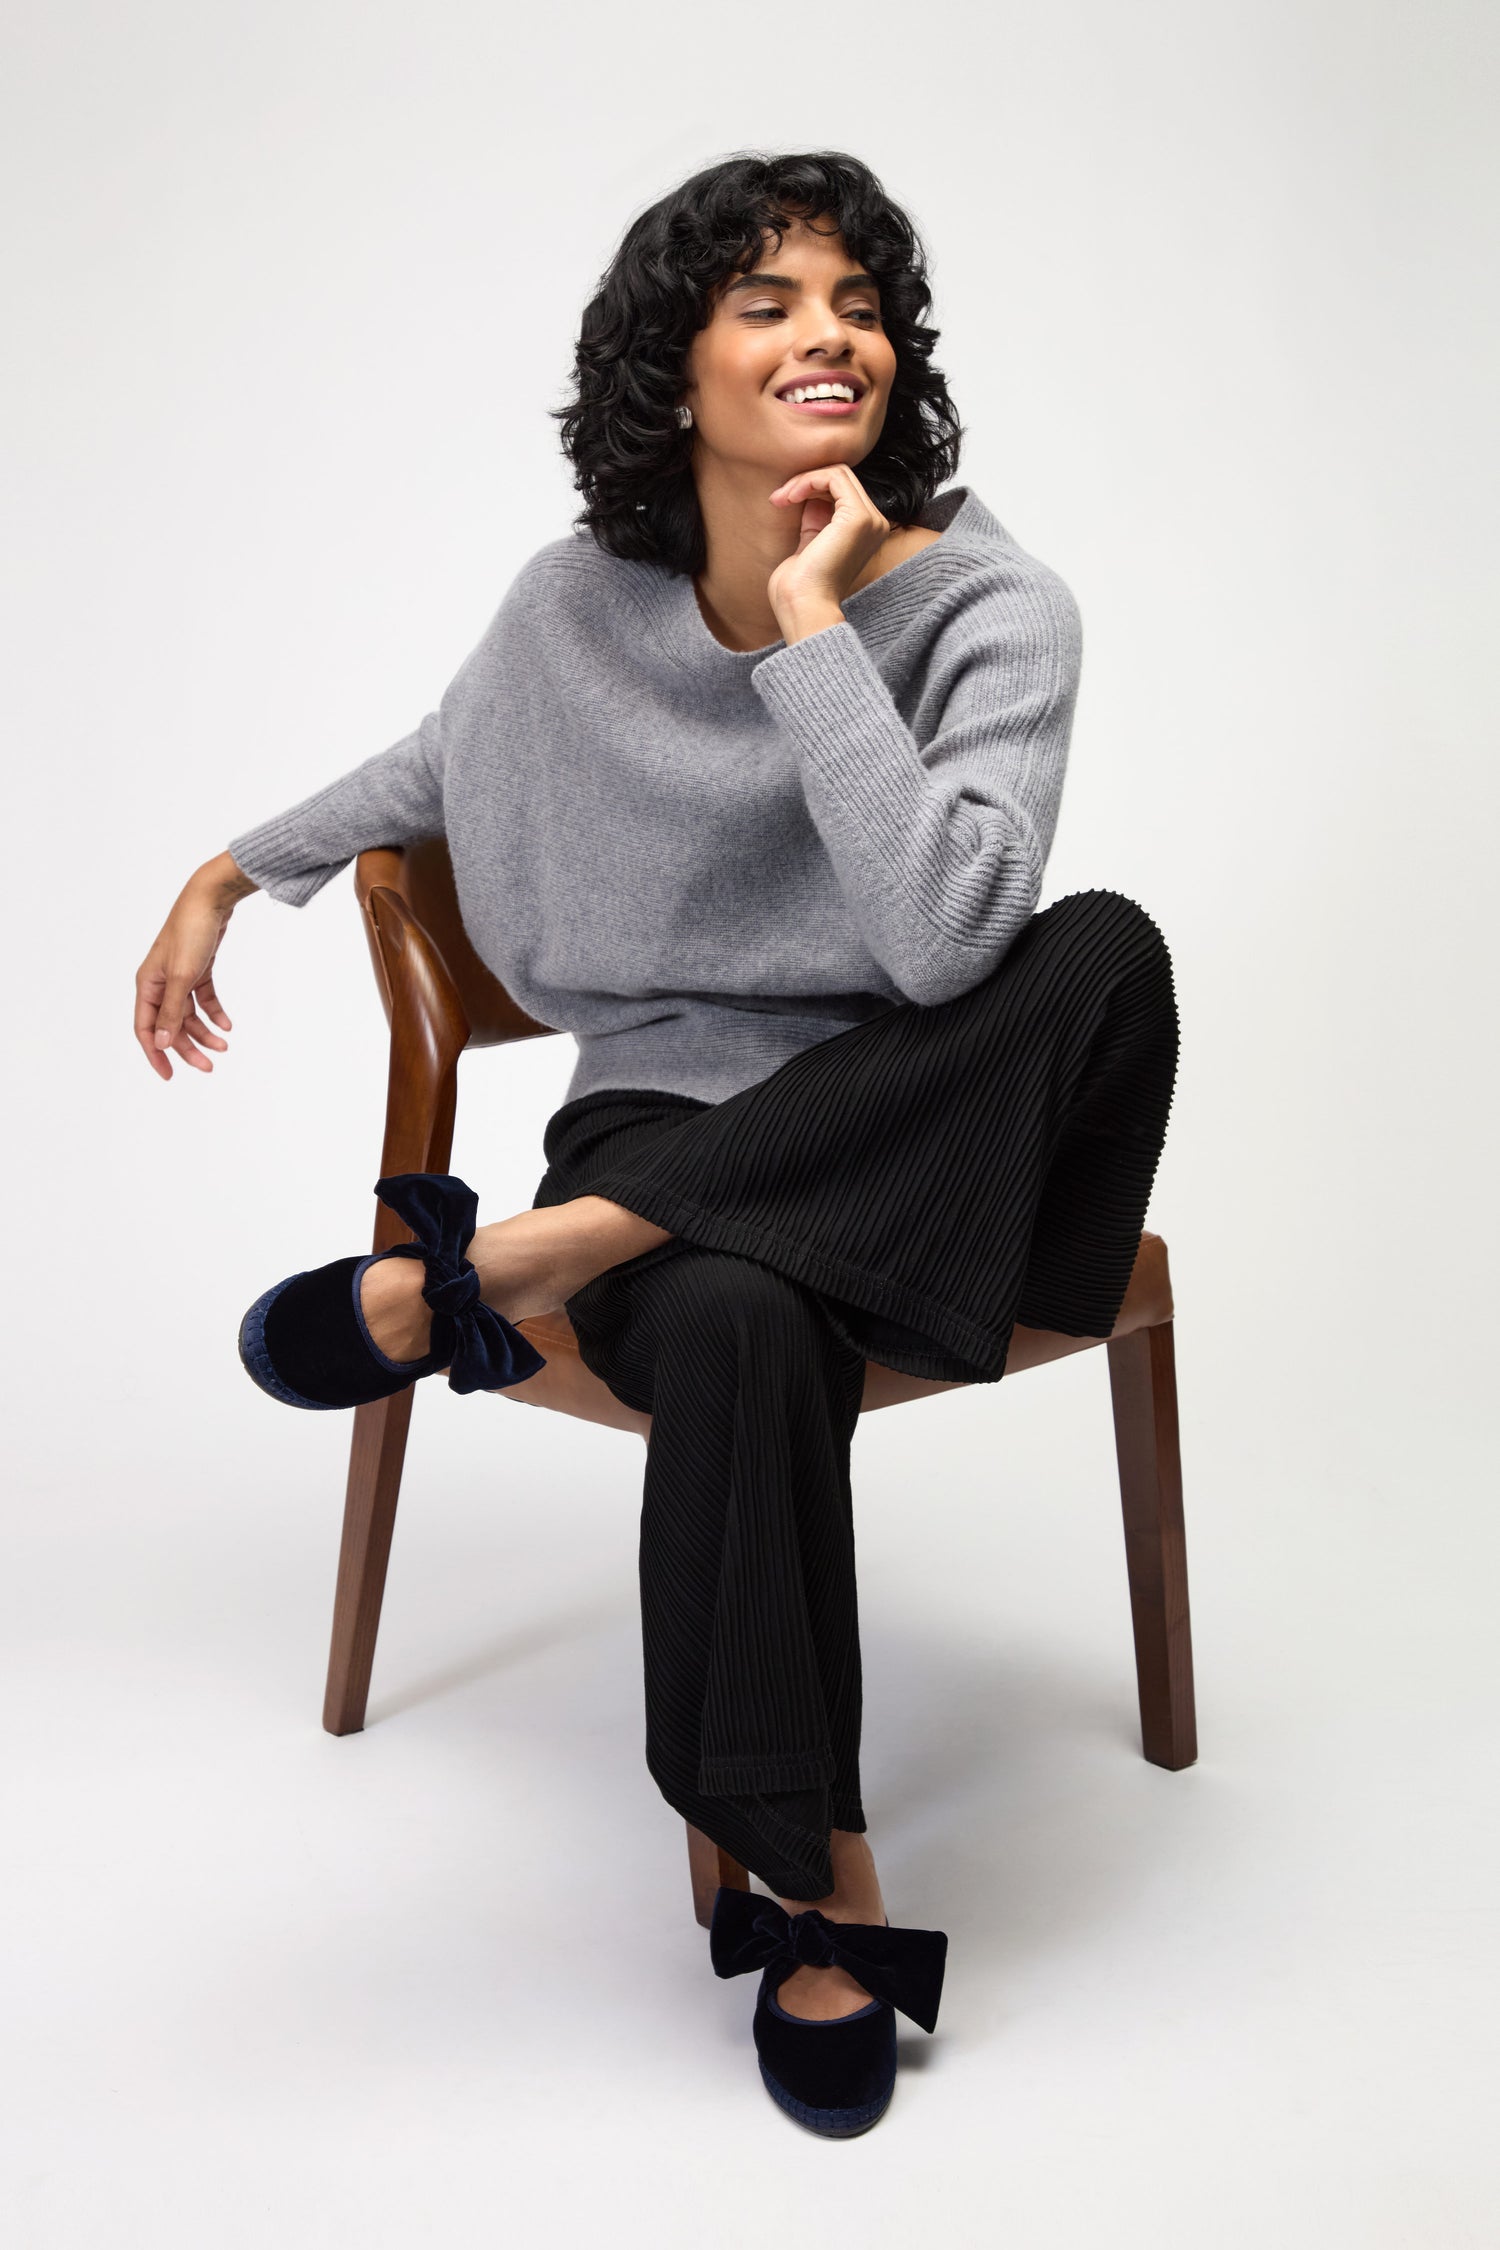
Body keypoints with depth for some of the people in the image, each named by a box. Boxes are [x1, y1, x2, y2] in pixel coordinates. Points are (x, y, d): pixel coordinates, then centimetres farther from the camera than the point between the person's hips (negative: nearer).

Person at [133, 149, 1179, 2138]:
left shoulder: (993, 608, -9)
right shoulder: (579, 606, 2)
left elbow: (945, 936, -28)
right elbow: (438, 765, 25)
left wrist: (814, 614, -23)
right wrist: (231, 874, 23)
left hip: (906, 1146, 0)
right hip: (667, 1117, 0)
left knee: (1103, 953, -34)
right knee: (730, 1326, -38)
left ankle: (509, 1267, -31)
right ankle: (824, 1895, -21)